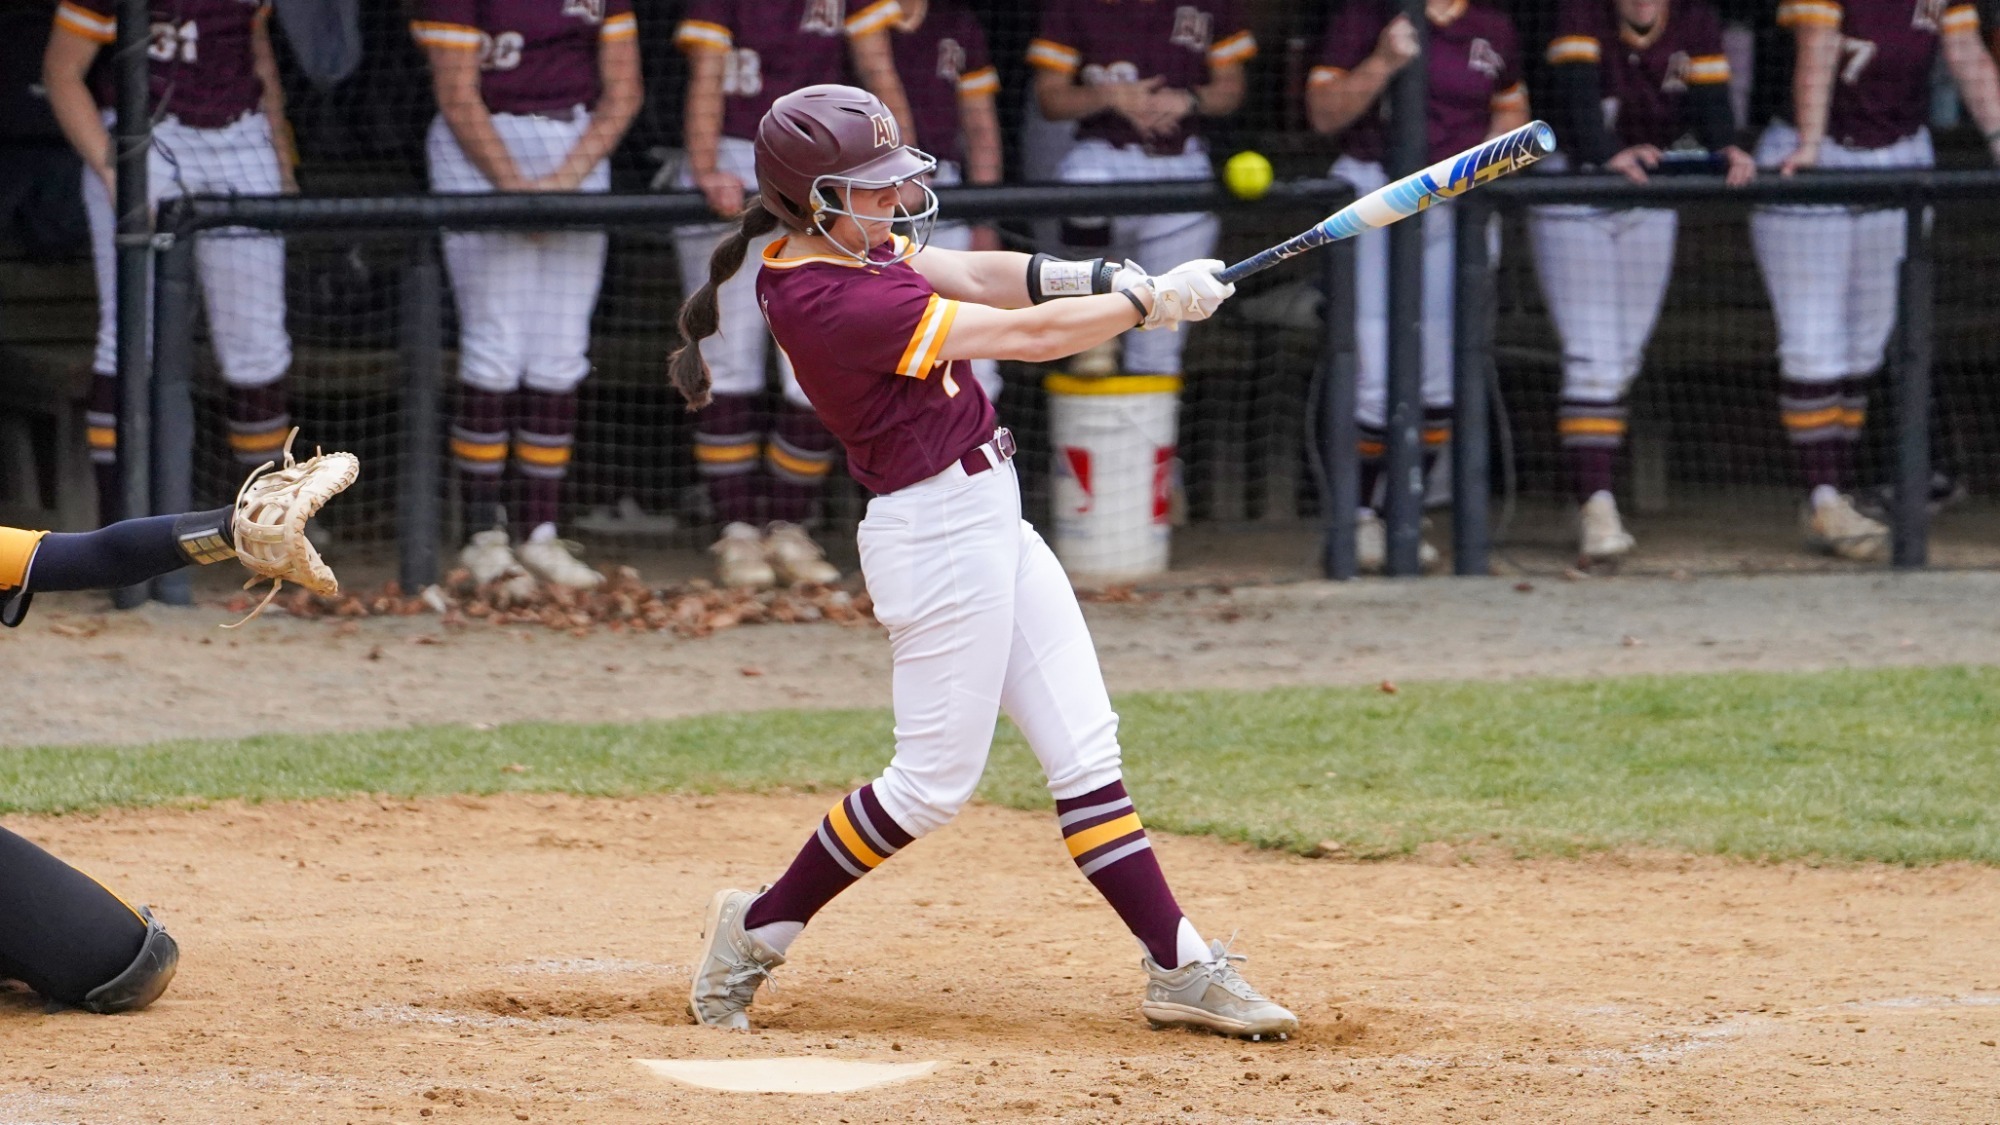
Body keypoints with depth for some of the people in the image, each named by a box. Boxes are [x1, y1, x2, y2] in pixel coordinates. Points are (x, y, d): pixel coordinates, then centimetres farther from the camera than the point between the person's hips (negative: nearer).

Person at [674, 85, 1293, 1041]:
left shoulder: (835, 245, 3)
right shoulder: (835, 304, -24)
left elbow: (967, 275, 4)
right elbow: (1029, 337, -20)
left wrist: (1084, 279, -14)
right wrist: (1151, 300, -10)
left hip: (990, 519, 10)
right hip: (940, 538, -10)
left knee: (1084, 751, 8)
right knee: (932, 781, 0)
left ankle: (1179, 968, 9)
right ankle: (756, 932, 15)